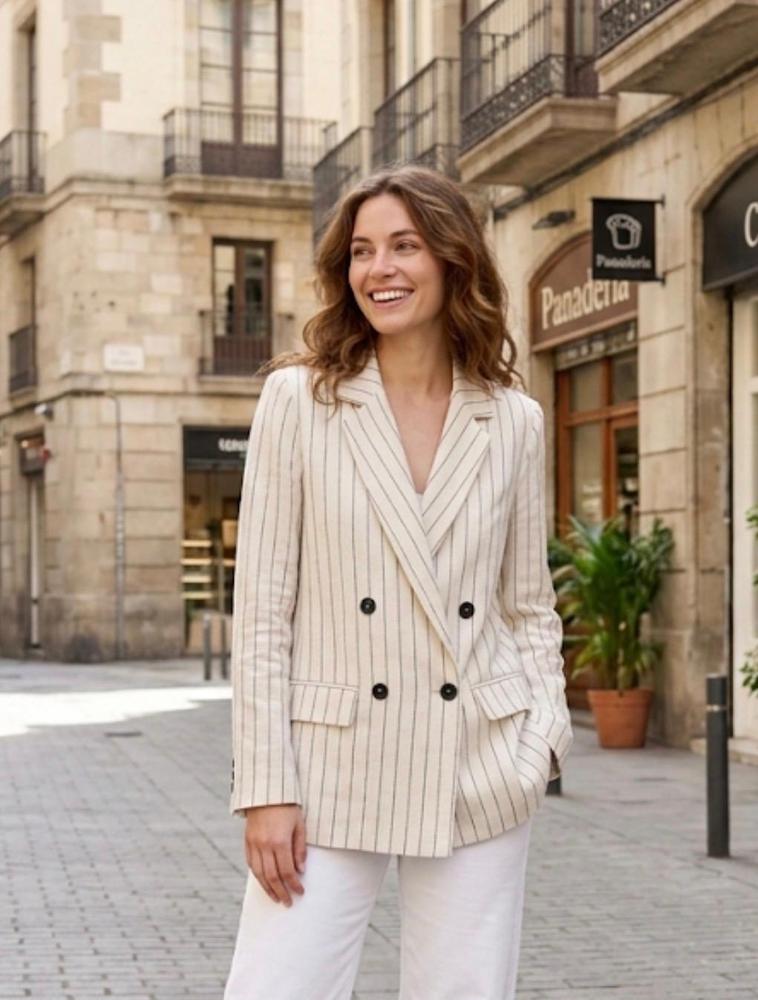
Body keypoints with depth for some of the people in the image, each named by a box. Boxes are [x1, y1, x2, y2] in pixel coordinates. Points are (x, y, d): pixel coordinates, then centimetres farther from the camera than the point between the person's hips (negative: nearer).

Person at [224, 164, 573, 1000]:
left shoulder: (513, 422, 5)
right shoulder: (298, 399, -2)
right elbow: (262, 610, -3)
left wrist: (544, 730, -2)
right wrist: (265, 787, -7)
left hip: (480, 778, 2)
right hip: (333, 773, -2)